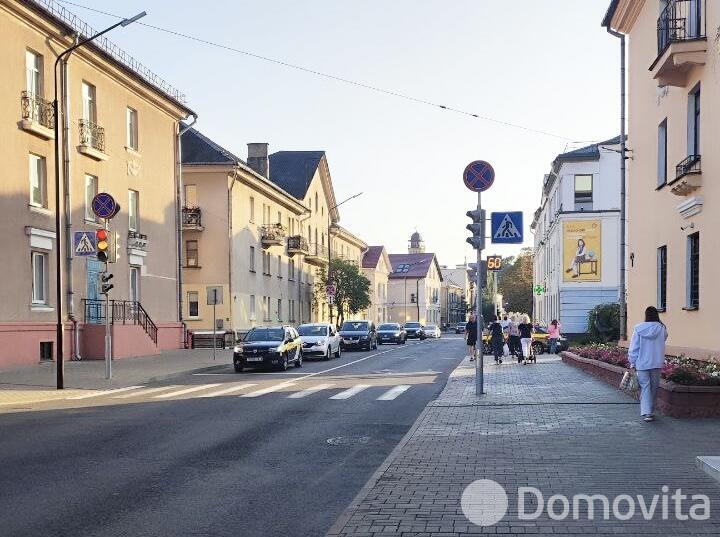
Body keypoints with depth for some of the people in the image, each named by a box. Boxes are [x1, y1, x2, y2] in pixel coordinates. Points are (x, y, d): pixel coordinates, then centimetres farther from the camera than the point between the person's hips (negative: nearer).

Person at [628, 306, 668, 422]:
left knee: (645, 387, -1)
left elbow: (633, 348, -3)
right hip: (657, 363, 1)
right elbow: (662, 343, 8)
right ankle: (651, 411, 22)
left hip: (642, 363, -1)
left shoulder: (639, 329, -7)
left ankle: (646, 412, -13)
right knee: (654, 387, 13)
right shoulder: (662, 329, -4)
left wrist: (632, 363, 5)